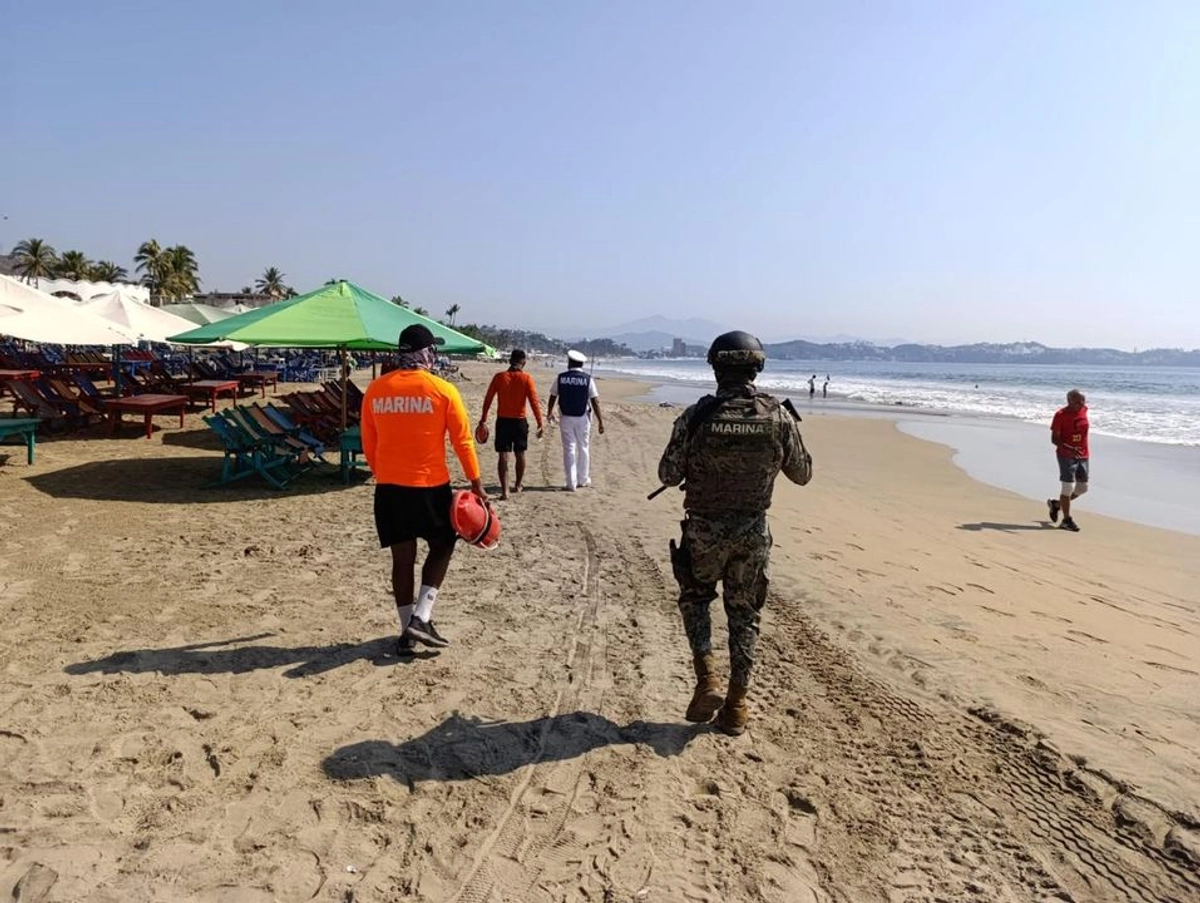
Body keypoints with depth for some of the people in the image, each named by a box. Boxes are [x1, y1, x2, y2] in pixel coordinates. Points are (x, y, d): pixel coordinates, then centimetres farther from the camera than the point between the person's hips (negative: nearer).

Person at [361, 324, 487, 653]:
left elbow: (368, 444, 9)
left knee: (402, 557, 11)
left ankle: (407, 632, 18)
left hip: (389, 487, 3)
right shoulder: (442, 390, -8)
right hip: (430, 485, -3)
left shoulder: (375, 389, 2)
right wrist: (476, 483, 3)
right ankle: (421, 618, 5)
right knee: (441, 546, 17)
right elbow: (462, 441, -5)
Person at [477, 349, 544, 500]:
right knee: (520, 454, 17)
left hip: (502, 421, 0)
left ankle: (504, 490, -7)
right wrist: (540, 424, -5)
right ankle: (518, 484, 31)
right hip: (519, 421, 0)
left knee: (503, 455, -1)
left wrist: (483, 419, 11)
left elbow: (488, 400, 0)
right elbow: (534, 402, -10)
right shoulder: (526, 378, -7)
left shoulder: (499, 377, -2)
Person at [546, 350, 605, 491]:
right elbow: (595, 401, -8)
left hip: (566, 418, 0)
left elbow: (552, 397, 5)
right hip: (582, 418, 0)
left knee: (569, 449, 4)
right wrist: (600, 420, -3)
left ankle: (571, 483, 2)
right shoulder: (588, 379, -5)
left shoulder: (561, 377, -3)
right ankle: (583, 479, 27)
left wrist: (549, 413, 23)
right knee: (583, 448, 16)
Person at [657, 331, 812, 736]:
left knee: (695, 599, 23)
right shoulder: (779, 417, -8)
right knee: (744, 614, 16)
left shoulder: (697, 416, -15)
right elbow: (802, 474, 4)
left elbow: (668, 475, -7)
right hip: (753, 532, 2)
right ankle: (736, 706, 22)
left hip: (704, 530, -2)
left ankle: (707, 680, 8)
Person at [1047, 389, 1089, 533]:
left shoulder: (1084, 410, 3)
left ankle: (1056, 504, 30)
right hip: (1066, 456, -7)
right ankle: (1066, 520, 6)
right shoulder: (1061, 415, -14)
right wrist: (1070, 449, -31)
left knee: (1082, 487, 11)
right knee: (1068, 487, -5)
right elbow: (1054, 439, -17)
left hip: (1082, 455, 7)